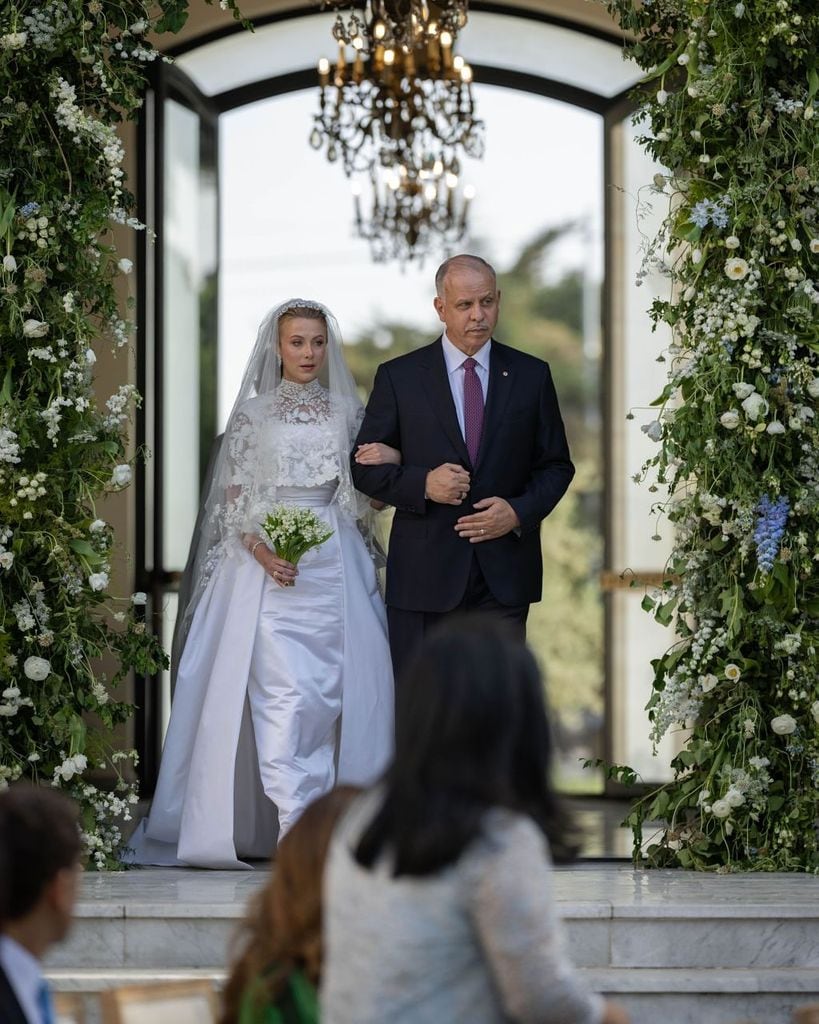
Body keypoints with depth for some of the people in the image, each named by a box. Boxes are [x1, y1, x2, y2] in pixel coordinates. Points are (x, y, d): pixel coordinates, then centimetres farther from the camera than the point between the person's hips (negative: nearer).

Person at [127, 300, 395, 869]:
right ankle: (293, 828, -16)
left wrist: (390, 460, -6)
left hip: (335, 562, 3)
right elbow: (232, 497, 2)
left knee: (335, 689, -1)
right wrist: (261, 550, -14)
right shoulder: (253, 412, 5)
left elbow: (366, 492, 15)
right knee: (283, 691, -12)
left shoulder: (348, 411, 12)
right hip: (269, 560, -3)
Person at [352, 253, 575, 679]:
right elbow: (365, 467, 4)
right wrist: (422, 484, -15)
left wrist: (519, 512, -8)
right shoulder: (398, 377, 2)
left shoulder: (531, 376, 7)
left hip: (505, 575, 1)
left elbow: (556, 465, 11)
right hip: (425, 575, -1)